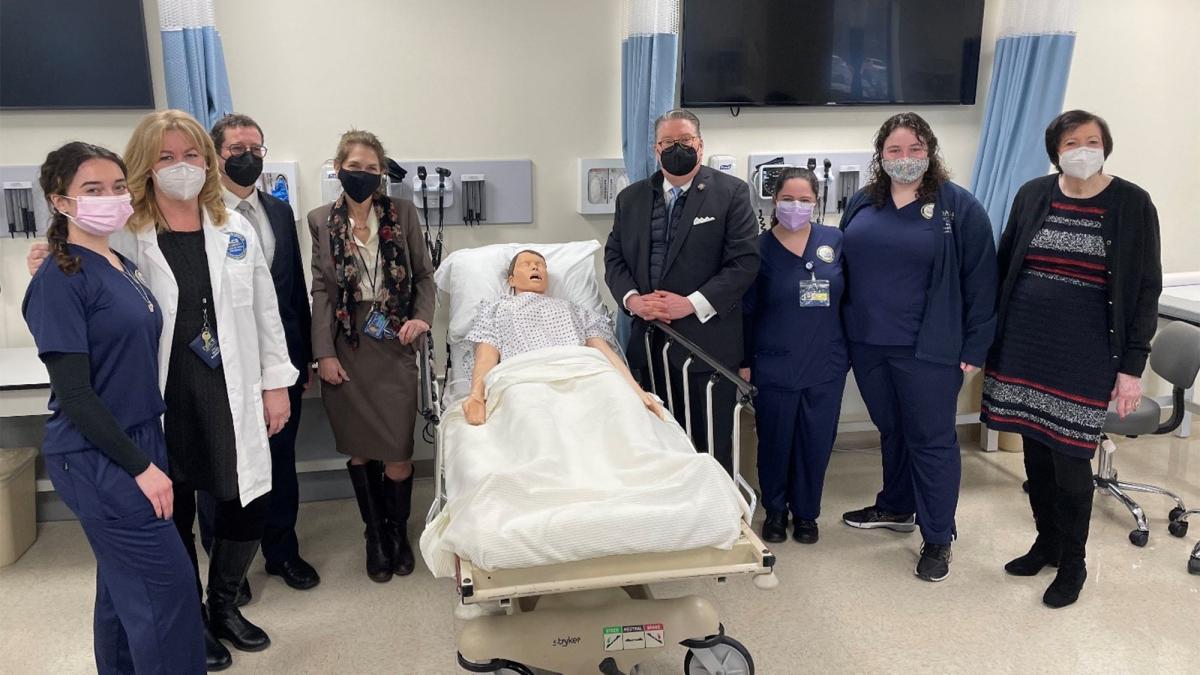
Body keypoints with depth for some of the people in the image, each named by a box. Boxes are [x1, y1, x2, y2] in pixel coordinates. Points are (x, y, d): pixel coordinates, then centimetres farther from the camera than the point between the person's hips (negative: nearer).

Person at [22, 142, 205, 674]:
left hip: (138, 443, 8)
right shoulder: (59, 280, -15)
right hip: (96, 458, -7)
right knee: (169, 589, -2)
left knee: (124, 586, 18)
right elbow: (74, 394, -18)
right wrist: (140, 466, -16)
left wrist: (148, 454, 12)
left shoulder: (125, 267, 9)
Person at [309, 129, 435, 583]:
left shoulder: (403, 213, 2)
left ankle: (399, 531, 24)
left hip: (392, 345, 0)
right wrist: (324, 353, -3)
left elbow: (424, 276, 7)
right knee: (359, 450, 9)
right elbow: (321, 291, 2)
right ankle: (375, 535, 27)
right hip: (346, 347, 1)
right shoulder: (321, 221, 3)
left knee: (397, 453, -1)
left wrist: (421, 317, -11)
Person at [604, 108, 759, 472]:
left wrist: (691, 304, -16)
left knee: (710, 448, 5)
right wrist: (632, 299, -8)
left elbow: (744, 261, -8)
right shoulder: (631, 198, 12)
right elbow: (614, 258, 12)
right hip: (647, 343, 4)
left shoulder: (731, 192, -1)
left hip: (707, 342, -3)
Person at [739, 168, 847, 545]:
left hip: (826, 367, 2)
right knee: (774, 441, 9)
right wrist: (744, 362, -2)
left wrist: (849, 349, 6)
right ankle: (775, 510, 30)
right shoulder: (760, 248, -5)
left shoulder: (835, 242, 0)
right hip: (774, 368, -2)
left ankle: (806, 513, 29)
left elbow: (850, 297, 8)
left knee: (816, 443, 10)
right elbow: (747, 311, -1)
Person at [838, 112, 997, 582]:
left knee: (931, 440, 4)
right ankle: (896, 508, 38)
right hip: (868, 345, 5)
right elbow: (844, 267, 13)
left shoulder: (959, 207, -6)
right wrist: (841, 330, 7)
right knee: (890, 431, 19)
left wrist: (974, 347, -9)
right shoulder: (862, 204, 7)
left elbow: (980, 282, -6)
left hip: (928, 350, -4)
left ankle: (938, 538, 17)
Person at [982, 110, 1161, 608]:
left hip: (1084, 352, -3)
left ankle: (1073, 563, 22)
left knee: (1069, 458, 1)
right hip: (1024, 344, 3)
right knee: (1035, 450, 12)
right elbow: (1003, 266, 10)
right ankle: (1046, 541, 33)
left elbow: (1146, 287, -3)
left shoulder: (1132, 203, -3)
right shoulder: (1032, 195, 4)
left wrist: (1132, 365, -7)